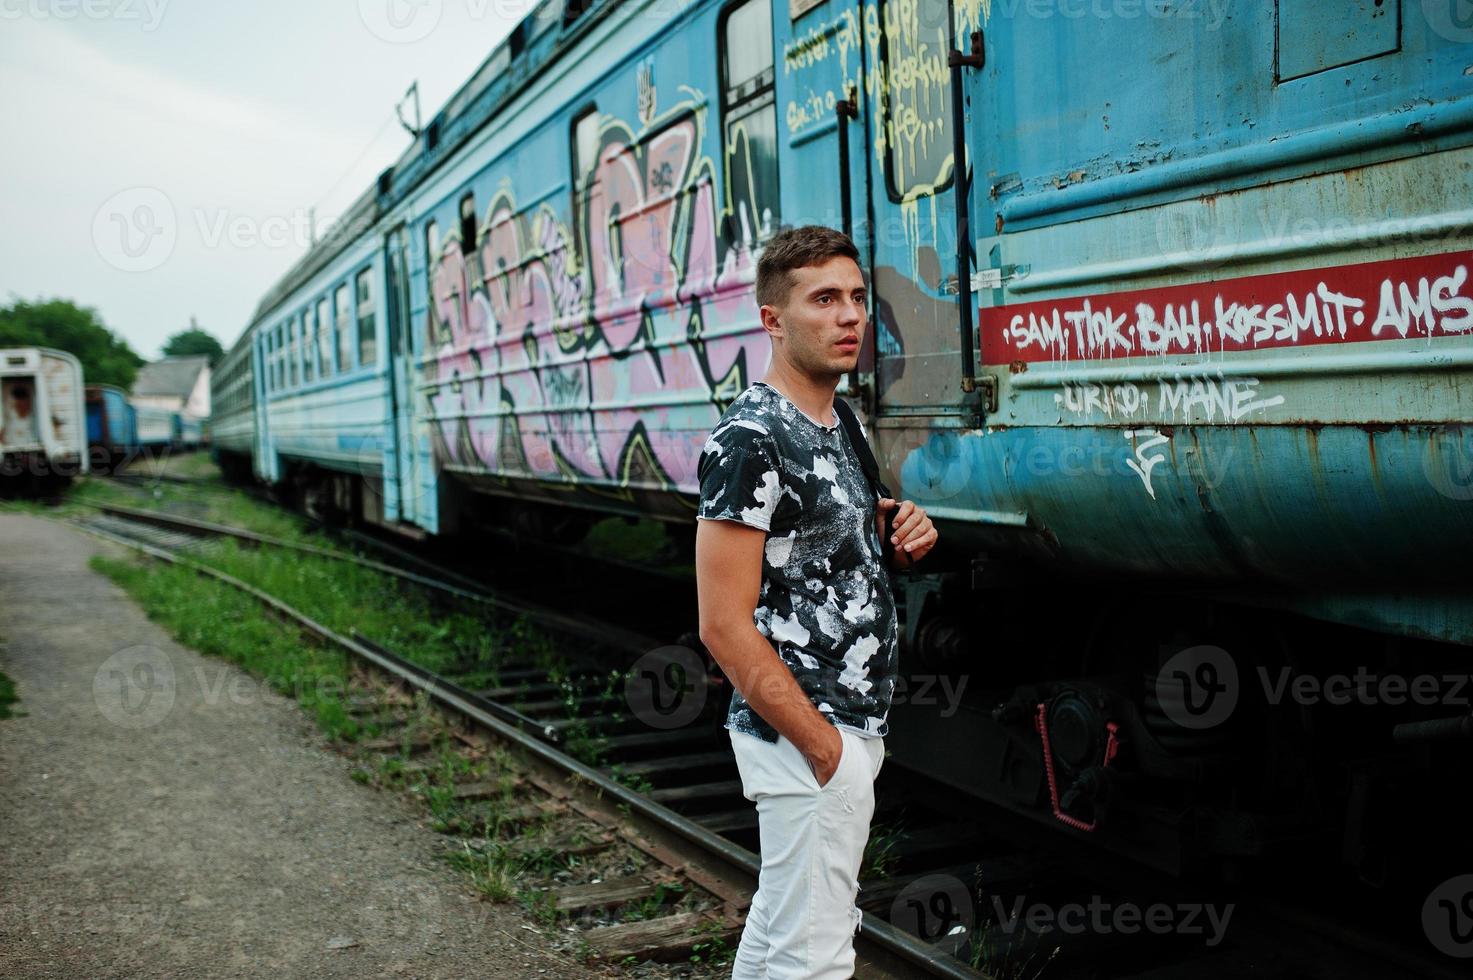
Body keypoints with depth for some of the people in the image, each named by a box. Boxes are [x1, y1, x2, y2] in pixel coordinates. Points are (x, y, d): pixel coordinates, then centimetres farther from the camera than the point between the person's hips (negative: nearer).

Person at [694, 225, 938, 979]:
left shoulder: (835, 426, 10)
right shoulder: (750, 438, -18)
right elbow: (725, 624, -21)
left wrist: (897, 544, 1)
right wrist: (823, 746, -18)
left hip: (854, 729, 9)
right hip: (805, 737, -9)